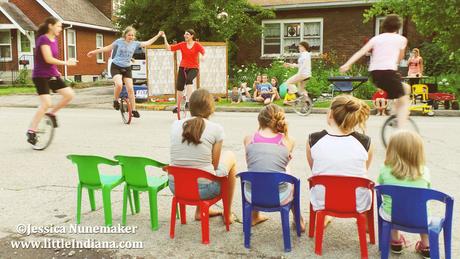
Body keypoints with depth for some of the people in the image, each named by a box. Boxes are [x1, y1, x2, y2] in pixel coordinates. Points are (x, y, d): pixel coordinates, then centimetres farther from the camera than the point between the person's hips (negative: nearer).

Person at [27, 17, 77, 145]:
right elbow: (48, 59, -23)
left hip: (52, 75, 8)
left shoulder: (54, 40, 12)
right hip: (40, 76, -8)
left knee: (70, 95, -3)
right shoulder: (43, 39, -14)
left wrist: (56, 71, 13)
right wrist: (66, 63, -17)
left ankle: (51, 113, 16)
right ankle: (31, 131, -4)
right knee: (46, 103, -16)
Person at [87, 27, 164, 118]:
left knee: (130, 89, -3)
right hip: (116, 67, -3)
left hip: (127, 68, 3)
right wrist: (94, 52, 7)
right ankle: (116, 101, -1)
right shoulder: (119, 41, -5)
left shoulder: (135, 43, 2)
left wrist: (158, 35, 4)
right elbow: (108, 48, 4)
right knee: (119, 85, -28)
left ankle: (134, 110, 4)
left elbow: (147, 43, 6)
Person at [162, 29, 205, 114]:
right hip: (183, 67, 4)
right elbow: (169, 48, 0)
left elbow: (203, 51, -21)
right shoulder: (182, 44, 3)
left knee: (189, 79, -35)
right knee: (179, 87, 4)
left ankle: (188, 101, -32)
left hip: (193, 68, -4)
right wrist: (165, 38, -9)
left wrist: (201, 56, -44)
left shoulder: (197, 45, -3)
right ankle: (178, 106, 22)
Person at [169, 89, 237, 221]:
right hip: (204, 189, -4)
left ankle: (200, 211, 38)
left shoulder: (175, 125, 0)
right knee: (230, 156, 22)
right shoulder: (216, 129, -11)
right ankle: (227, 213, 32)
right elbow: (215, 165, -4)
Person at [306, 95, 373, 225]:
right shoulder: (366, 142, -16)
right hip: (358, 205, 0)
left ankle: (323, 218, 52)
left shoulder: (313, 140, -16)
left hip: (322, 203, 0)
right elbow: (365, 170, 4)